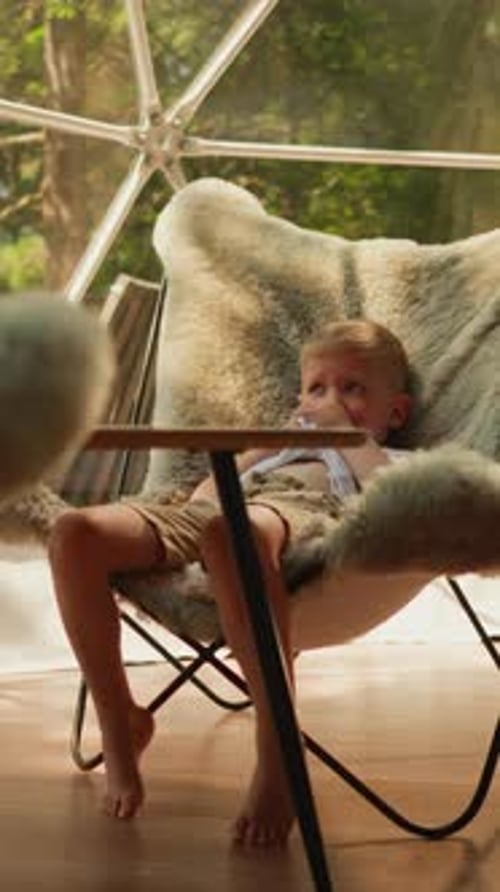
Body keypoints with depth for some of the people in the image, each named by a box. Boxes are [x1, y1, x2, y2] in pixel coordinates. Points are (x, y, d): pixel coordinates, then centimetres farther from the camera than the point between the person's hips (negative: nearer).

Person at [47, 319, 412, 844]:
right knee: (75, 532, -23)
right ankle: (119, 724, -12)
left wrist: (346, 428, 21)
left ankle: (277, 755, -44)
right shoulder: (285, 450, 48)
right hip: (206, 516, 6)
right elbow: (204, 491, 38)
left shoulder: (382, 461, 33)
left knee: (233, 530, -47)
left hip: (300, 519, -6)